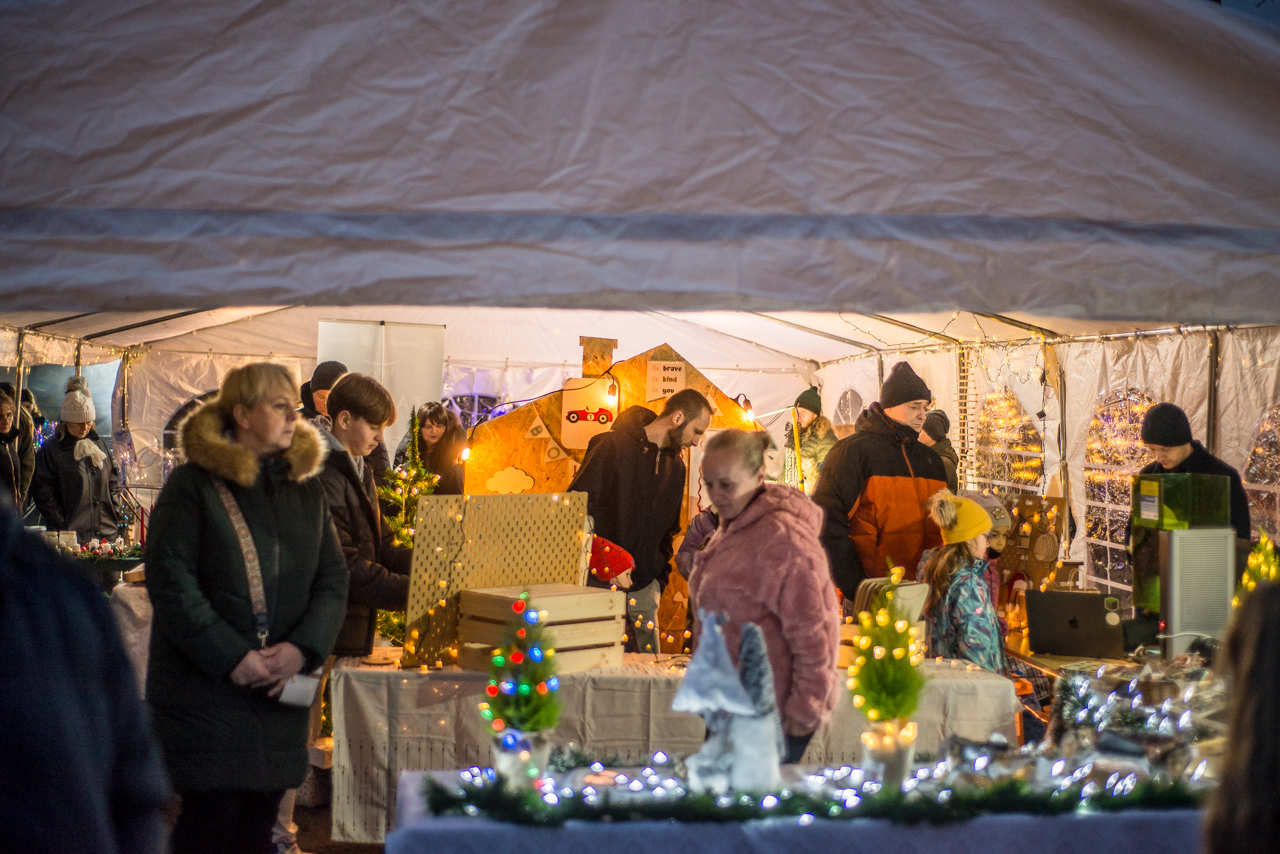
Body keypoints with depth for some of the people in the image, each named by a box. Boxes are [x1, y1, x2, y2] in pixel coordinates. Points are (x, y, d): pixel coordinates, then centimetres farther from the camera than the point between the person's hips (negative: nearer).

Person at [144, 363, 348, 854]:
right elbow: (171, 584, -12)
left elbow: (333, 580, 7)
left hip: (280, 689, 5)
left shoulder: (307, 489, 11)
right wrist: (232, 658, -17)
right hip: (205, 688, -5)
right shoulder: (192, 486, -5)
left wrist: (302, 648, -10)